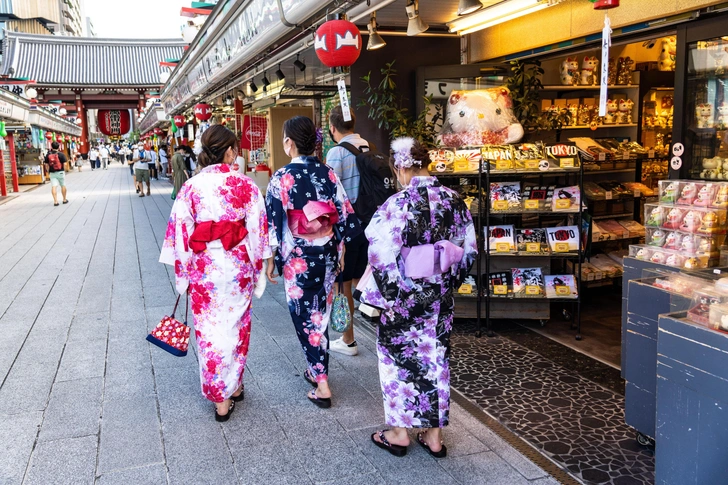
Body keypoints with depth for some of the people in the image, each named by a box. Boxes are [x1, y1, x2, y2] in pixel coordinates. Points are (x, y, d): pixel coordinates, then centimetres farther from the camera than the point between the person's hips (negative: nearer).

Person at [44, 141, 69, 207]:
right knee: (63, 186, 12)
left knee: (54, 186, -2)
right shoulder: (61, 154, -8)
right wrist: (64, 170, 6)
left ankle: (55, 201, -10)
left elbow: (46, 165, 3)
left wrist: (48, 172, 14)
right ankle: (64, 200, 23)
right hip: (60, 172, -1)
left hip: (52, 173, 1)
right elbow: (64, 164, -9)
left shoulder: (48, 155, 0)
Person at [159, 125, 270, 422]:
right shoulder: (244, 184, -6)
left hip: (203, 266, 1)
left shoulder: (191, 187, -3)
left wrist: (183, 273, 7)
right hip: (237, 265, 0)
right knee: (236, 325, 16)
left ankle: (220, 398, 17)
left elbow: (181, 232, -2)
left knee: (208, 330, 10)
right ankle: (234, 387, 30)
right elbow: (257, 227, -5)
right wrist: (257, 265, 6)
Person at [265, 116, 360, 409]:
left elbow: (274, 223, -11)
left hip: (297, 258, -5)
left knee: (306, 317, 5)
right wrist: (339, 248, 15)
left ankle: (321, 384, 7)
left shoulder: (281, 178, -12)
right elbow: (344, 214, 4)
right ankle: (317, 370, 32)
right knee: (321, 313, 17)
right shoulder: (328, 173, 1)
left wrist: (270, 259, 0)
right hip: (327, 254, 5)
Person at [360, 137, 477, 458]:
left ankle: (399, 433, 25)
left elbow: (383, 257, -19)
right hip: (441, 298, 5)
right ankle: (434, 435, 28)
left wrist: (382, 296, -7)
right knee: (436, 358, 16)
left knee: (399, 358, 12)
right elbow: (469, 250, 6)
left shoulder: (398, 204, -18)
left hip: (405, 299, -5)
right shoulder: (454, 200, -1)